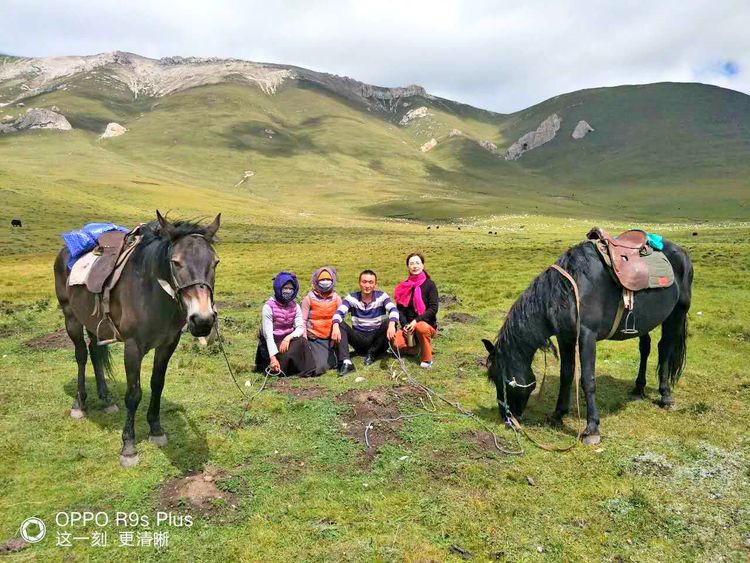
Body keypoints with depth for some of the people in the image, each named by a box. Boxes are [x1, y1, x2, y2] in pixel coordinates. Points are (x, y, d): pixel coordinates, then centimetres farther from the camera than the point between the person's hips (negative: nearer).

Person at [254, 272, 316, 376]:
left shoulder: (295, 307, 1)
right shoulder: (269, 307, -15)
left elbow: (300, 328, -6)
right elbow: (268, 334, -21)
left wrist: (288, 337, -28)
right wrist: (273, 357, -30)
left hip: (288, 340, 5)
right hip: (271, 343, -5)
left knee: (301, 342, -27)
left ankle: (307, 371, -13)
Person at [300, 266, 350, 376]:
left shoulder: (336, 298, 3)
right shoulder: (309, 298, -3)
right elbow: (303, 321, -3)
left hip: (331, 338, 2)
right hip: (315, 339, -2)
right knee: (321, 367, -19)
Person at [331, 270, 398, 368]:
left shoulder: (381, 296, -6)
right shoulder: (352, 297, -3)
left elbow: (393, 310, -23)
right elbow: (339, 313, -16)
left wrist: (392, 325, -45)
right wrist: (335, 326, -39)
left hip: (377, 339, -1)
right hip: (359, 339, 1)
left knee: (388, 322, -27)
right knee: (339, 324, -21)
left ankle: (372, 354, -11)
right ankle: (346, 361, -32)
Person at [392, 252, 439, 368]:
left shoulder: (429, 284, -7)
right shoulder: (404, 286, 5)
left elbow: (433, 308, -14)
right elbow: (400, 308, 2)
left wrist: (416, 321, -23)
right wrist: (404, 325, -14)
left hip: (427, 324, -3)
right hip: (408, 326, 3)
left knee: (421, 327, -39)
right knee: (396, 342, -25)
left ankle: (427, 360, -16)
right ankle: (415, 346, 11)